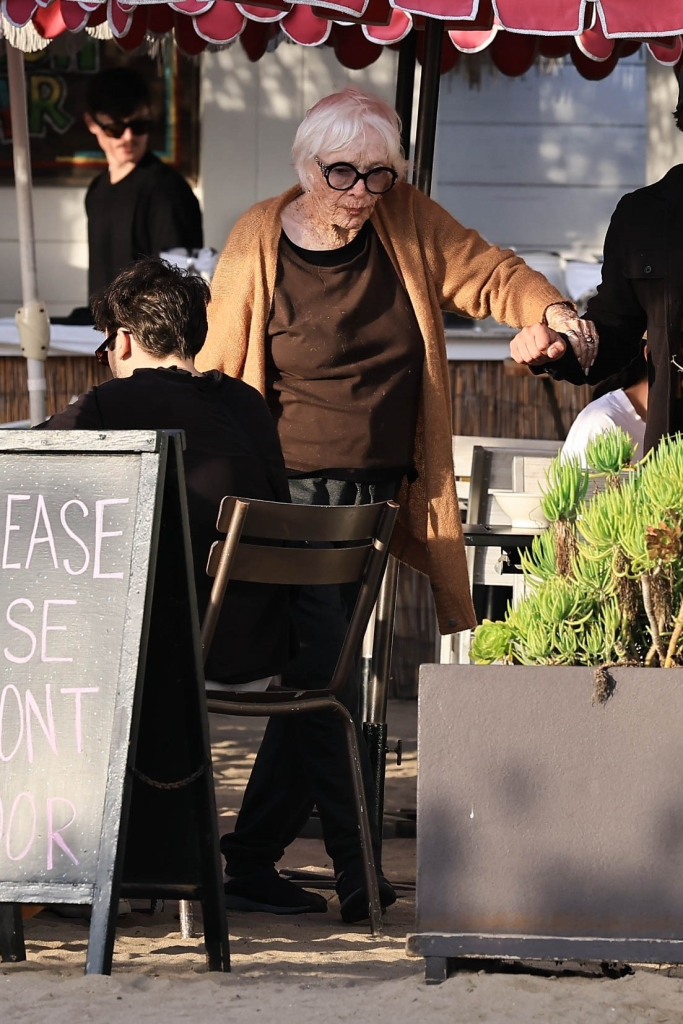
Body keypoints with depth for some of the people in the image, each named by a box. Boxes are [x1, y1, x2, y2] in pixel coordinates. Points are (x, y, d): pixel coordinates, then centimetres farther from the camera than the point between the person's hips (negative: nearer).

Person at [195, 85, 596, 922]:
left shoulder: (409, 222, 4)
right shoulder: (258, 242, -5)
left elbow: (487, 276, 11)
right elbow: (215, 369, 0)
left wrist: (550, 309, -10)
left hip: (377, 499, 4)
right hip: (293, 498, -4)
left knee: (315, 675, 7)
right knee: (327, 680, -9)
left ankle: (251, 859, 19)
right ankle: (357, 875, -1)